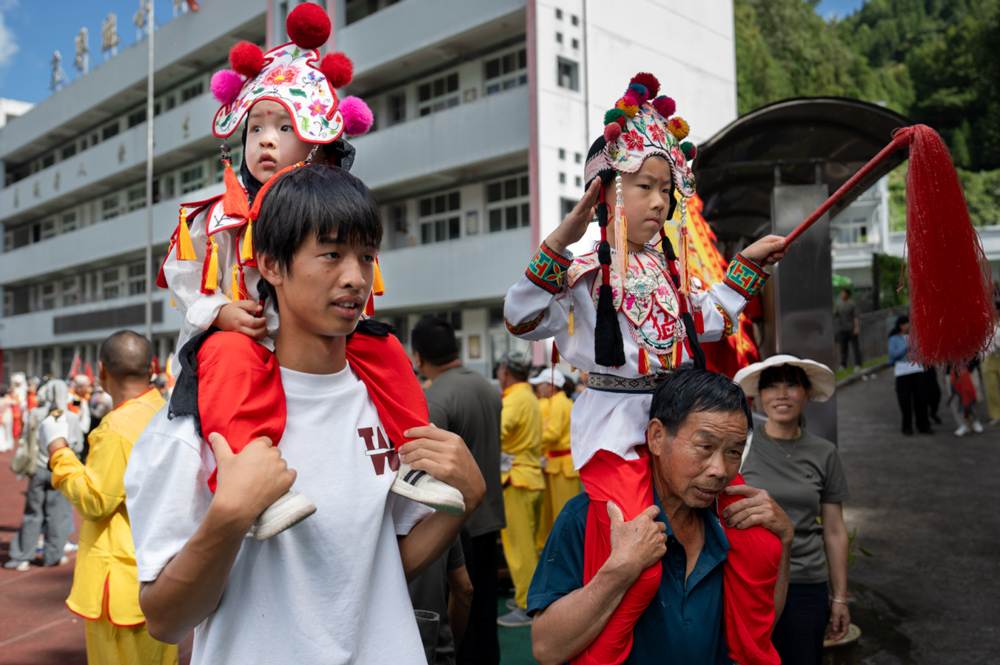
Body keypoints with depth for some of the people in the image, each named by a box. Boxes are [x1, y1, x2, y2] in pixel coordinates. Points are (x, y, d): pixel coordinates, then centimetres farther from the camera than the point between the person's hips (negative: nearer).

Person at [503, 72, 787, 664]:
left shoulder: (671, 271, 15)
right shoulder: (585, 272, -7)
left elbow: (709, 319, 30)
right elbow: (523, 318, -22)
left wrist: (749, 264, 25)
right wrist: (561, 240, -31)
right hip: (614, 430, -7)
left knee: (758, 540, 2)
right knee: (636, 573, -21)